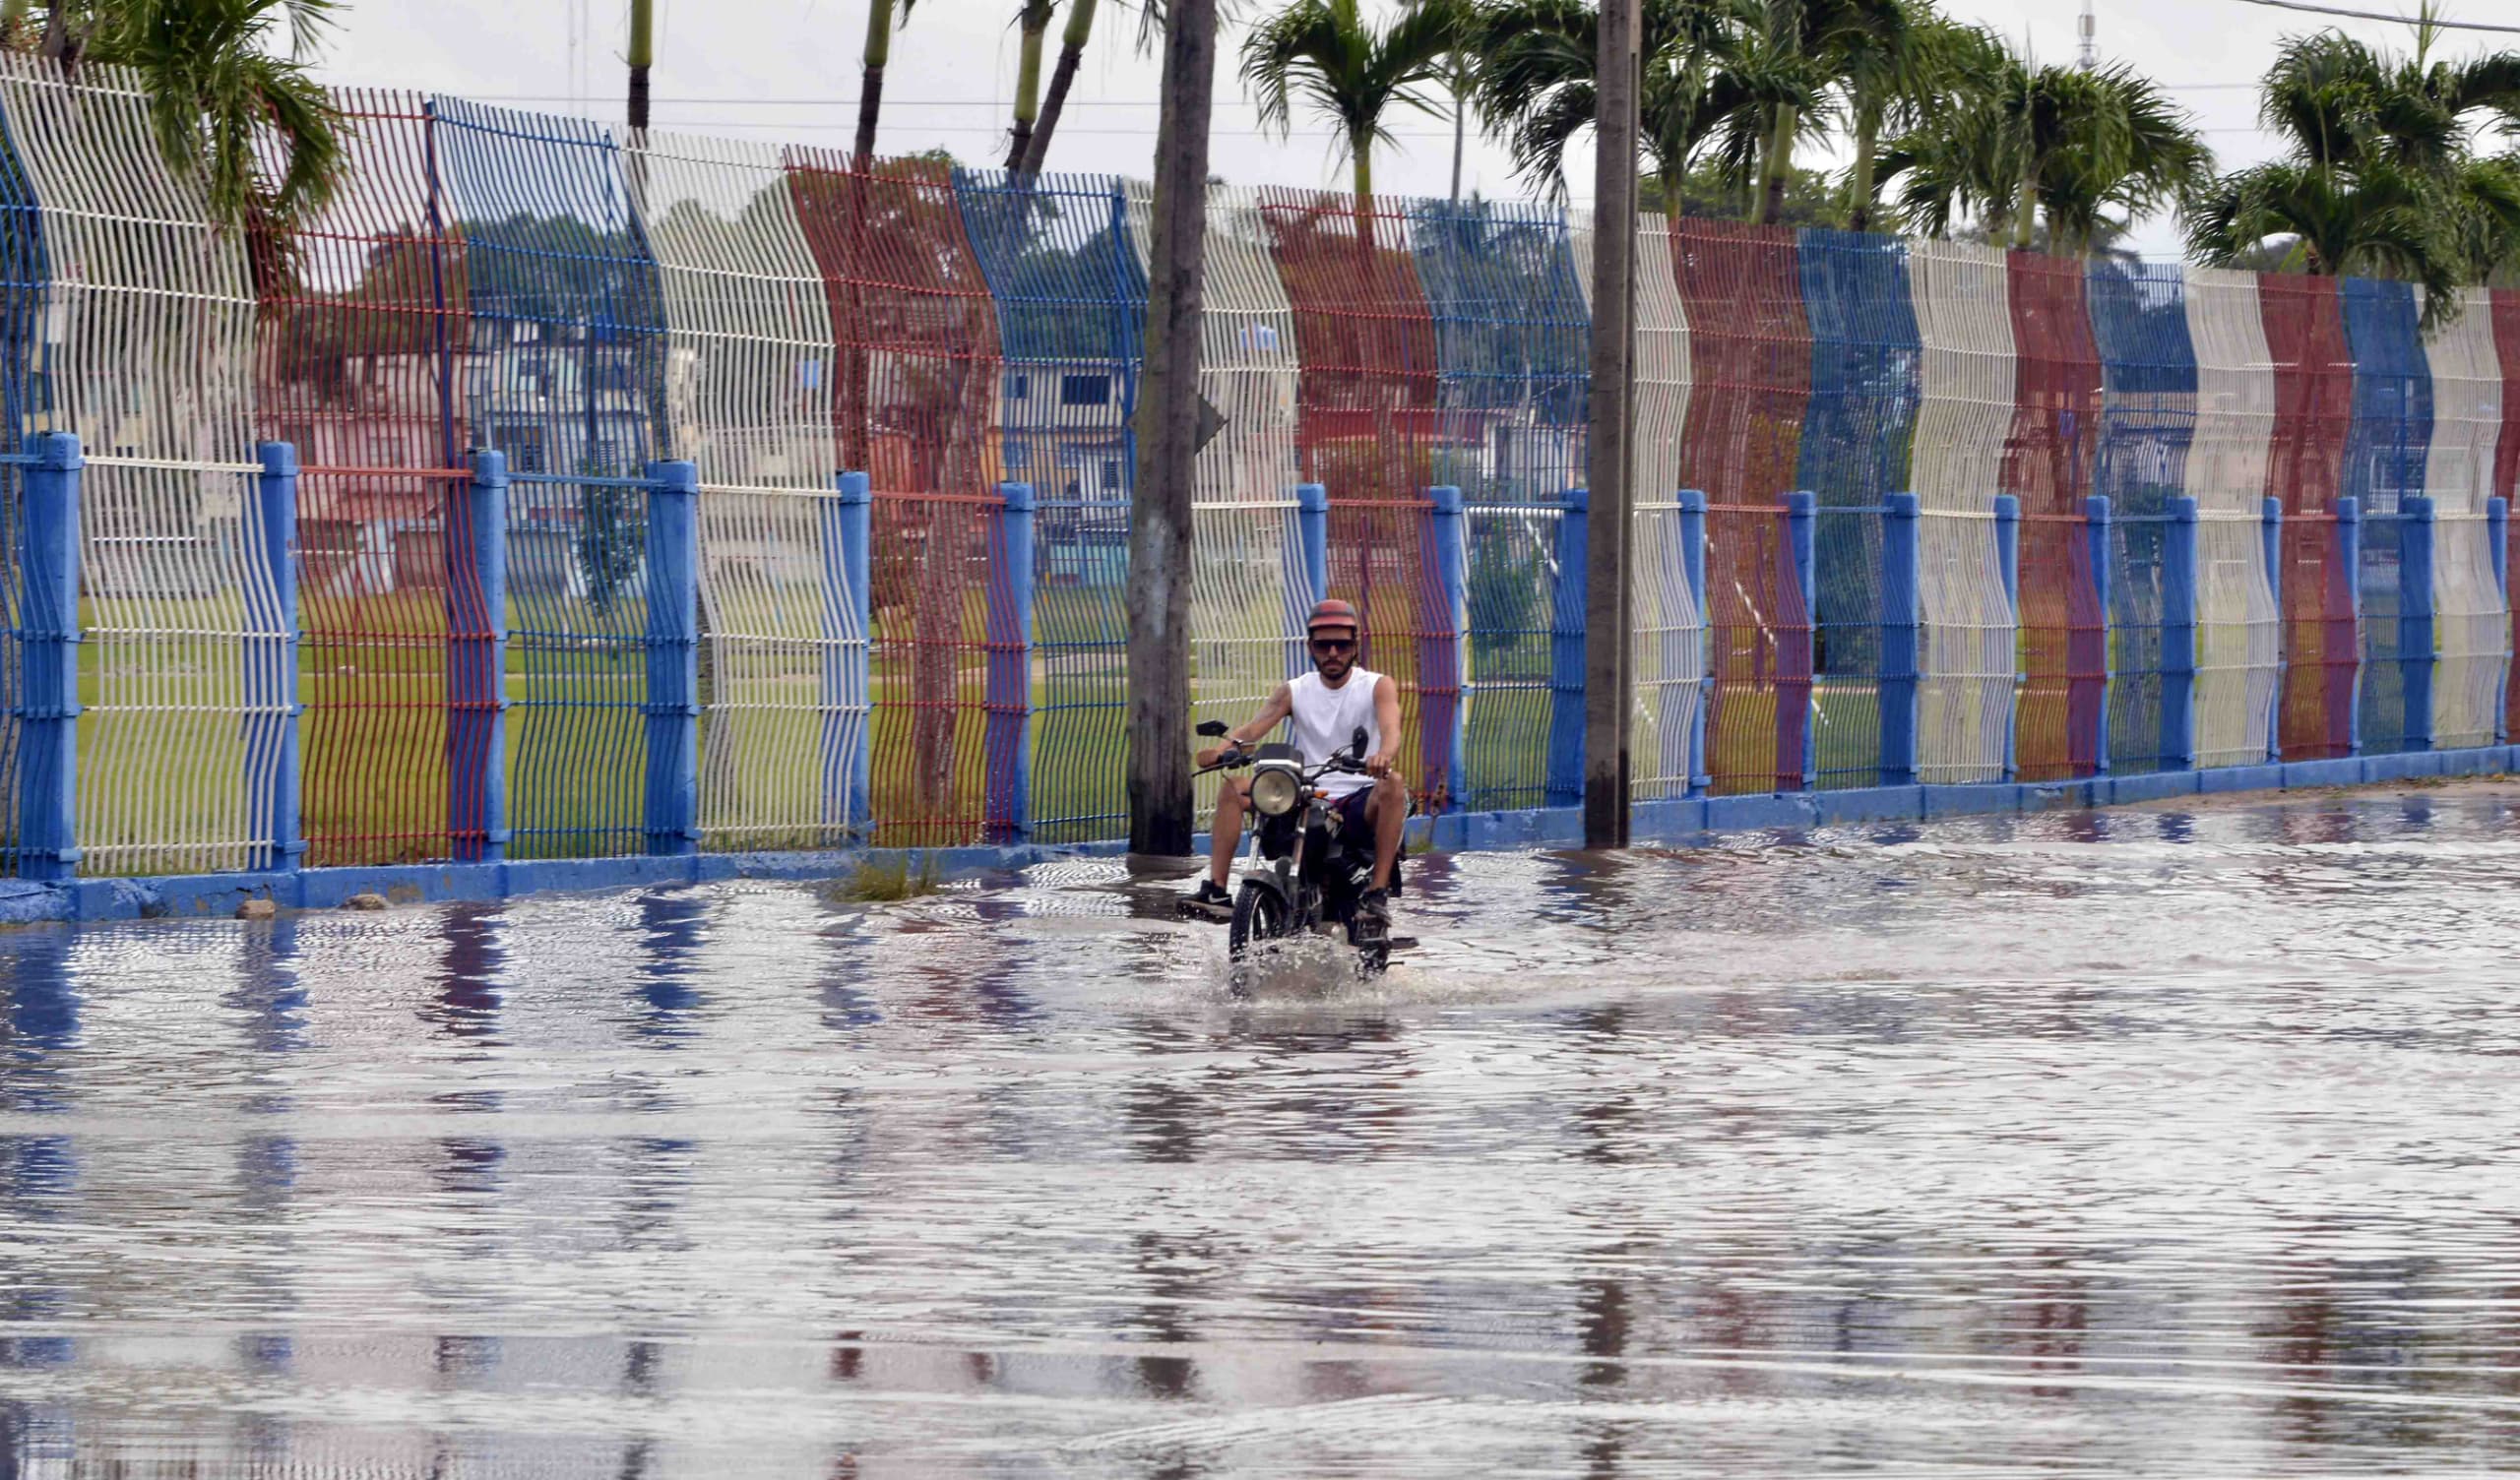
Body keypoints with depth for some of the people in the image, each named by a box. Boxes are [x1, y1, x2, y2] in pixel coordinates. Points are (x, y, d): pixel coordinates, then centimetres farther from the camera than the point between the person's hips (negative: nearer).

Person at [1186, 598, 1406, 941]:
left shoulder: (1378, 686, 2)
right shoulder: (1295, 691, 10)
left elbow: (1390, 728, -19)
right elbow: (1256, 726, -7)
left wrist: (1384, 755, -44)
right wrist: (1227, 744, -32)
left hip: (1359, 803, -3)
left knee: (1392, 787, -35)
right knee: (1233, 787, -13)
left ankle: (1378, 896, -36)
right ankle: (1216, 890, -22)